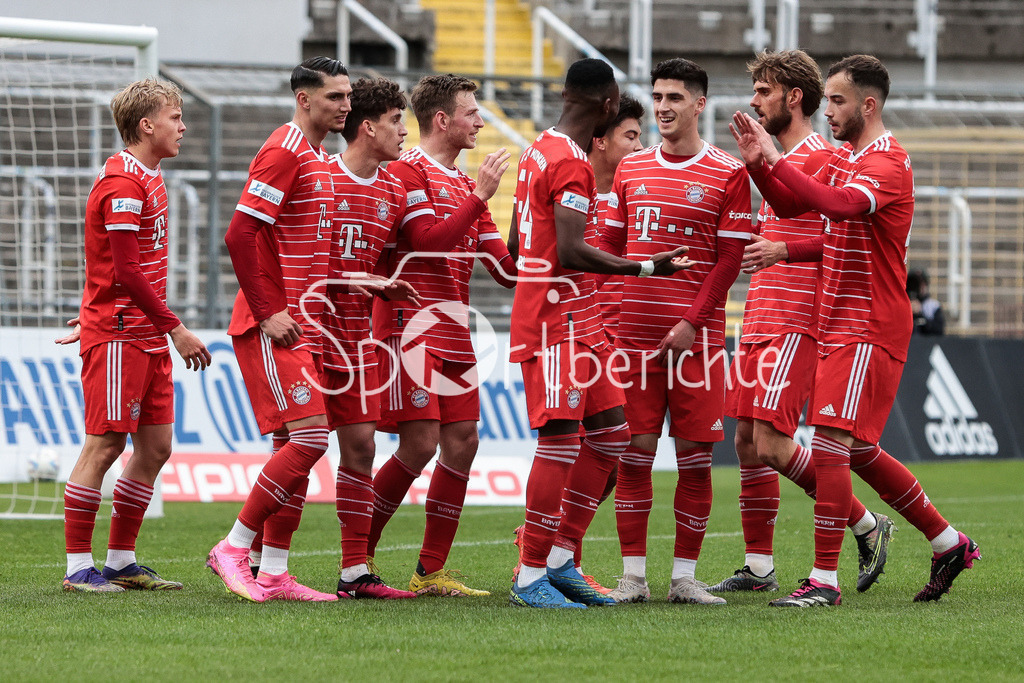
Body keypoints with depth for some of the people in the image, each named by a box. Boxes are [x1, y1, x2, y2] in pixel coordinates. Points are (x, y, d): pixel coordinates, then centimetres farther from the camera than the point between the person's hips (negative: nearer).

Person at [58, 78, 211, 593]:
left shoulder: (149, 179, 16)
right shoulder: (123, 184, -15)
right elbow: (126, 271, -19)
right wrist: (175, 328, -17)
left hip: (148, 337, 9)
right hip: (117, 337, -9)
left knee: (155, 447, 8)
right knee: (104, 446, -7)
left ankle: (121, 562, 14)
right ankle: (78, 566, -2)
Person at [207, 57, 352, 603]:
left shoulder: (317, 158, 18)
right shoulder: (283, 153, -12)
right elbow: (239, 235, -19)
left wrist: (313, 313, 16)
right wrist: (268, 313, -19)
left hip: (301, 326, 10)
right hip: (273, 327, -10)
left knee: (295, 445, 7)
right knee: (309, 436, -15)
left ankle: (272, 573, 9)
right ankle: (234, 548, -7)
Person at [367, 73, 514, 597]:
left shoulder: (465, 185, 20)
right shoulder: (406, 171, -6)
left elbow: (504, 267, 19)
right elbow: (428, 239, -18)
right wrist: (479, 198, -18)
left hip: (453, 330, 8)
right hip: (411, 326, -8)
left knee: (461, 441, 2)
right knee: (420, 444, -12)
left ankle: (431, 572, 7)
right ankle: (359, 553, 0)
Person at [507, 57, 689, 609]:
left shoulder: (539, 151, 15)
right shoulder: (572, 164, -16)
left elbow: (516, 244, 21)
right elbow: (571, 252, -23)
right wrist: (647, 268, -17)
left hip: (578, 323, 10)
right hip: (557, 321, -10)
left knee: (610, 433, 12)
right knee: (560, 443, -10)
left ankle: (560, 558, 14)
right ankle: (530, 578, -7)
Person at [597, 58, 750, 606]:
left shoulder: (728, 174, 1)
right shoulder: (630, 169, 12)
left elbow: (730, 258, -2)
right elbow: (609, 248, 15)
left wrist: (692, 322, -10)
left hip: (696, 337, -2)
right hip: (632, 332, 3)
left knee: (694, 455, -2)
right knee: (634, 451, 0)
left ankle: (684, 577, 5)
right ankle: (633, 576, 4)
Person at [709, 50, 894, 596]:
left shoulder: (820, 158, -10)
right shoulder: (778, 162, 19)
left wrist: (783, 250, -25)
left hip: (795, 324, -9)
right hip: (761, 321, 9)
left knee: (771, 442, -15)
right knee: (747, 441, 6)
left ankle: (866, 526, 0)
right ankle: (758, 568, 11)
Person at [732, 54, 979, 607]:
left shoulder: (888, 163, -16)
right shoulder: (842, 158, 14)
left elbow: (838, 204, -34)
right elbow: (789, 205, 16)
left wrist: (777, 160, -33)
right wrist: (757, 163, -1)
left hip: (869, 331, -10)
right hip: (837, 328, 10)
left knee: (830, 443, -15)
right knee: (859, 452, 14)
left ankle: (824, 580, -14)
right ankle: (948, 544, 27)